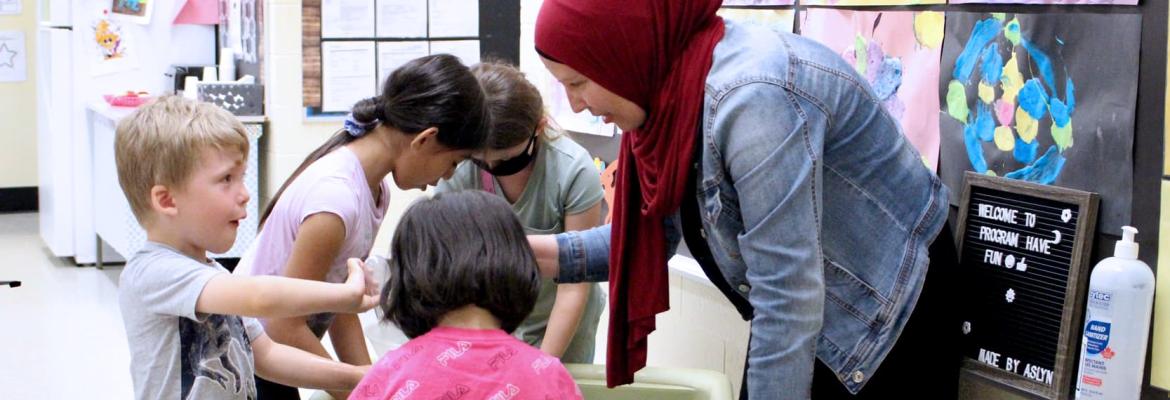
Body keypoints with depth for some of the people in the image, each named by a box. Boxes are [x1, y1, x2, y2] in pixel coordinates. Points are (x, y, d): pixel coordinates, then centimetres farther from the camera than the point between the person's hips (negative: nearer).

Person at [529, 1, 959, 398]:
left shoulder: (752, 97, -32)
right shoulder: (671, 88, -5)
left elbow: (788, 303, -31)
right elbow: (651, 237, 3)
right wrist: (538, 250, -8)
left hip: (888, 321, -8)